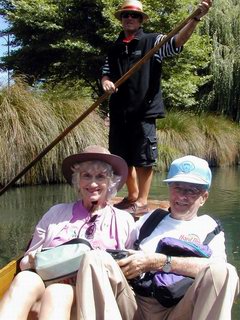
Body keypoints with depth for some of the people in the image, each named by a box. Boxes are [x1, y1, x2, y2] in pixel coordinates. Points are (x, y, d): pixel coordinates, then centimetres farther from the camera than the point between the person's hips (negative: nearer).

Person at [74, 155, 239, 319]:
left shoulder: (209, 228, 16)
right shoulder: (148, 219, 26)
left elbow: (216, 266, -6)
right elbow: (125, 258, 21)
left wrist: (158, 262, -10)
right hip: (136, 304, 3)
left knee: (223, 272, -30)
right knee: (95, 259, -21)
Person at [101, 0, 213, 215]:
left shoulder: (152, 42, 1)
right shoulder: (115, 49, 15)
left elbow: (178, 41, -14)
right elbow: (106, 74, 19)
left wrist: (196, 18, -30)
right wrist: (105, 82, -6)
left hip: (144, 111, -5)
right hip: (119, 112, 5)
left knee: (143, 159, -1)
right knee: (124, 158, 13)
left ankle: (142, 202, 8)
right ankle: (132, 197, 28)